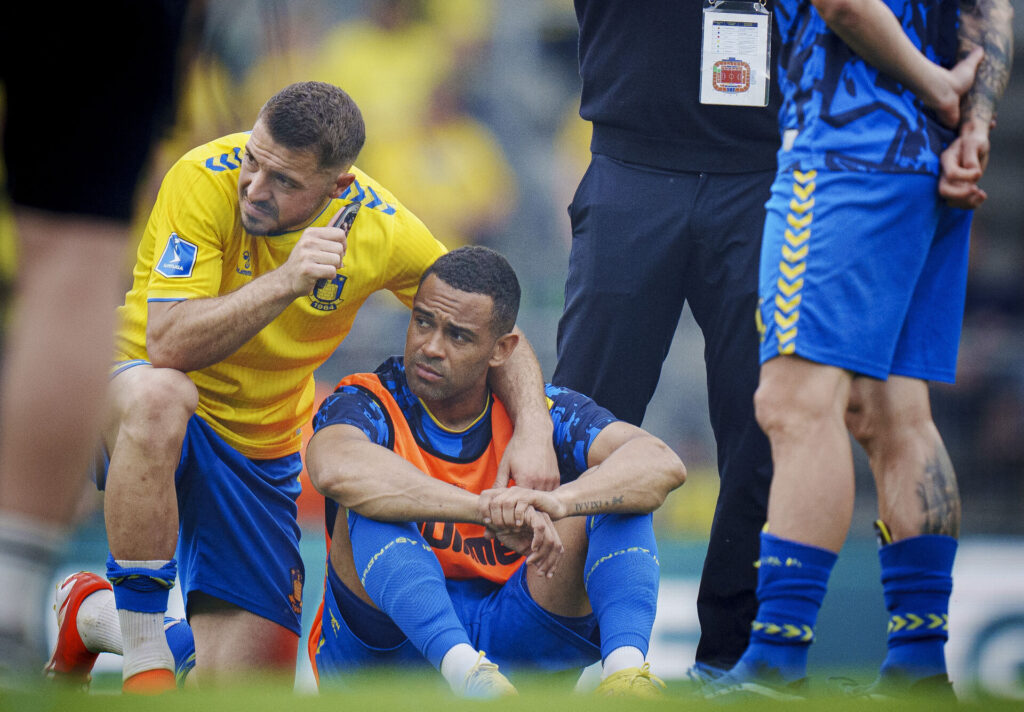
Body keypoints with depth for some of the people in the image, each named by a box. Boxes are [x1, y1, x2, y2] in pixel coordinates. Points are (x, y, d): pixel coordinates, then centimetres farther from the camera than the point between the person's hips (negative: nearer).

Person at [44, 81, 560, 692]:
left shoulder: (382, 230, -14)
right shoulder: (206, 180, -24)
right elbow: (166, 344, -32)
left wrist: (533, 428, -21)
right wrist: (285, 281, -42)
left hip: (260, 451, 4)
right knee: (160, 396, -42)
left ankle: (95, 614, 26)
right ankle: (145, 657, -27)